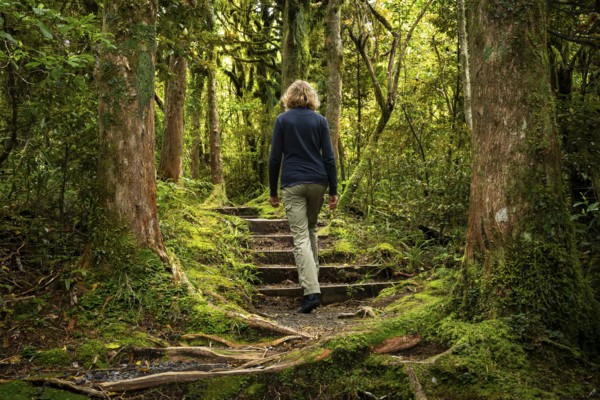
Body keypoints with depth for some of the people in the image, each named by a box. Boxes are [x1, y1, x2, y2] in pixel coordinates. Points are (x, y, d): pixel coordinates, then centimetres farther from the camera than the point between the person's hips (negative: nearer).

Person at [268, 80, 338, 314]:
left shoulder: (282, 120, 1)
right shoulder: (320, 120, 5)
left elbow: (275, 158, -2)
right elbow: (328, 157, 1)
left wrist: (273, 191, 5)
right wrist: (334, 190, 4)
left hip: (292, 184, -3)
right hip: (318, 182, 3)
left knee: (300, 237, -5)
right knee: (311, 228, 25)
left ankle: (312, 291, -15)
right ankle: (312, 274, 32)